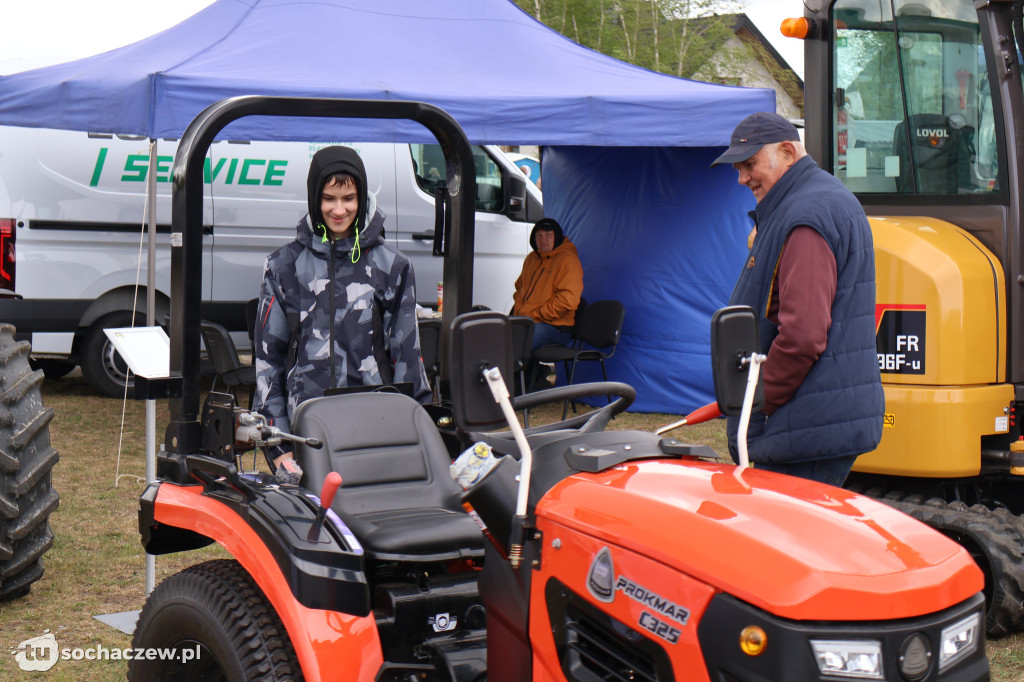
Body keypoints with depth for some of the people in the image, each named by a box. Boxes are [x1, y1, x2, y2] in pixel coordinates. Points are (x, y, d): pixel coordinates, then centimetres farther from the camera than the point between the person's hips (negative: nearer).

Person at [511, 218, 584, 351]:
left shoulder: (568, 260, -7)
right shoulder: (531, 258, 20)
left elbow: (568, 301, -17)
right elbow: (519, 286, 36)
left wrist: (535, 315, -13)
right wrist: (519, 308, 14)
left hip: (553, 326, -8)